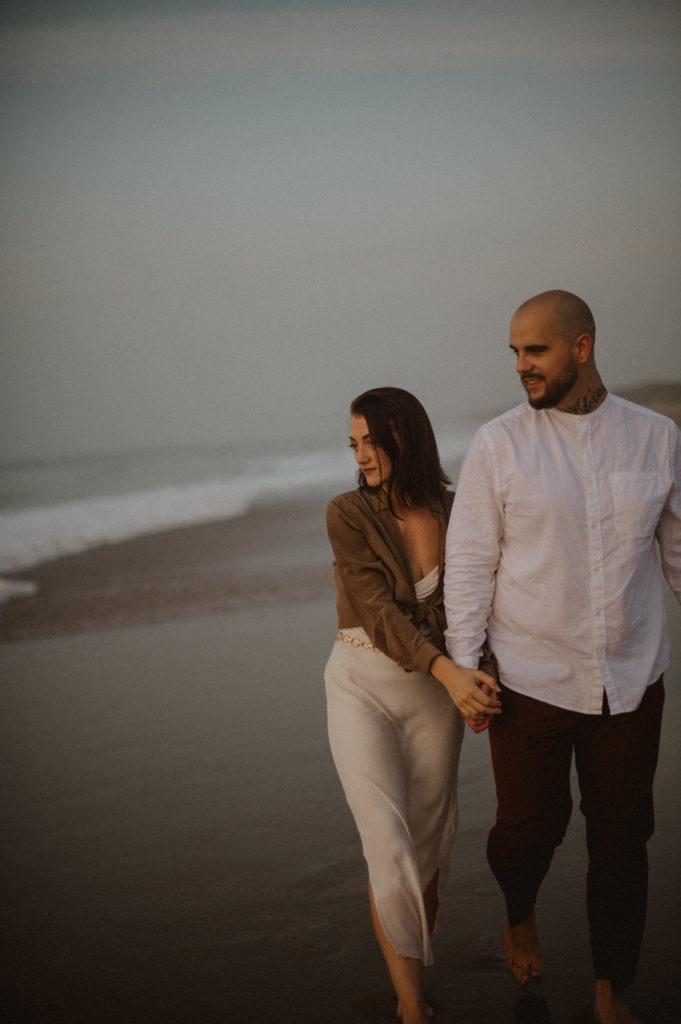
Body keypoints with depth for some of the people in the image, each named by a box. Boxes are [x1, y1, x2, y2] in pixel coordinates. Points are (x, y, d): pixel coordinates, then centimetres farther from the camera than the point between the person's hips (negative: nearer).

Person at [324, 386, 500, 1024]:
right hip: (362, 687, -3)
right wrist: (450, 675, -33)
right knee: (389, 848, -13)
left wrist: (480, 680, -16)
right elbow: (378, 610, -21)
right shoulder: (348, 515, -12)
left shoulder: (455, 515, -3)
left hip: (436, 691, 3)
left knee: (427, 849, 9)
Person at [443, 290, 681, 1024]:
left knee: (621, 840, 7)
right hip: (530, 681, -1)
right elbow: (469, 562, -4)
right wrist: (464, 670, -6)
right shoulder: (498, 444, -5)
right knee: (528, 827, 9)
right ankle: (520, 920, 44)